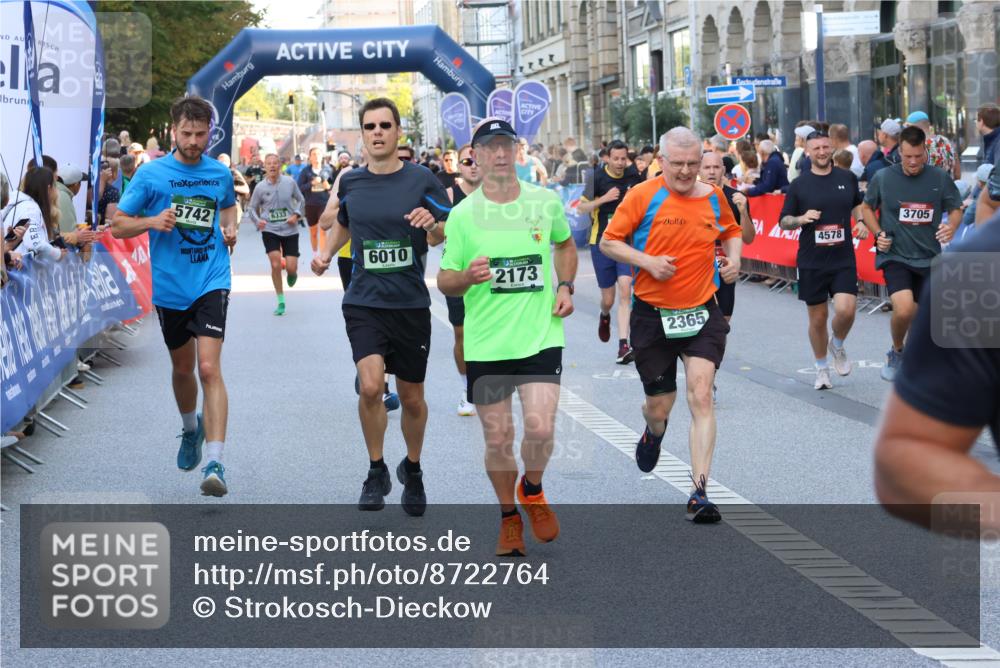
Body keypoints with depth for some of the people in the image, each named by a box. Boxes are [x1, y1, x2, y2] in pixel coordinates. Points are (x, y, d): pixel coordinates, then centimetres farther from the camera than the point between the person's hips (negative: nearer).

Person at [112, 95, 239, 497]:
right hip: (169, 287, 1)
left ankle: (215, 463, -21)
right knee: (182, 368, 17)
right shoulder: (151, 174, -4)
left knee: (209, 368, -16)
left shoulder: (220, 173, 3)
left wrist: (230, 228, 5)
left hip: (211, 283, -1)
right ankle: (191, 429, 48)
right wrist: (152, 221, -19)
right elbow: (117, 225, -1)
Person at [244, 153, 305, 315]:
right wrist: (257, 220, -13)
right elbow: (252, 208, 7)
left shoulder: (289, 182, -3)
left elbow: (301, 200, 10)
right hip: (270, 230, -1)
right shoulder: (260, 187, -4)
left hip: (290, 230, 1)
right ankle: (281, 301, 3)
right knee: (275, 264, -14)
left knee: (291, 267, -5)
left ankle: (292, 274, 37)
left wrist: (296, 215, -6)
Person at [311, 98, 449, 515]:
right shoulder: (350, 182, 4)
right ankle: (377, 472, 2)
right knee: (370, 386, -18)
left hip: (411, 304, -1)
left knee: (411, 398, 9)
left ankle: (412, 470, 35)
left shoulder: (421, 180, -4)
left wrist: (432, 225, -23)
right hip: (363, 303, 1)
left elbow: (448, 237, -2)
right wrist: (326, 252, 9)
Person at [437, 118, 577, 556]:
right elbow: (444, 282, 2)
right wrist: (468, 277, -21)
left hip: (541, 336, 0)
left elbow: (565, 244, 23)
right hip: (485, 344, 0)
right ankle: (509, 516, 29)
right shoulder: (463, 215, -3)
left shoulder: (546, 202, 2)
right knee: (498, 439, 5)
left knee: (540, 428, -14)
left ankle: (532, 491, 18)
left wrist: (565, 286, 6)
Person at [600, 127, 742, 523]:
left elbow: (732, 231, 24)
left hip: (701, 313, 1)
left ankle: (699, 492, -15)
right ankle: (653, 434, 50)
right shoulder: (643, 196, -6)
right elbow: (609, 242, -2)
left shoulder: (713, 197, 4)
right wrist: (648, 261, -17)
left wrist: (734, 258, 3)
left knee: (701, 397, -16)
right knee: (659, 406, 9)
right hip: (653, 315, -1)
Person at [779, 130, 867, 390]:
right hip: (811, 262, 0)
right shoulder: (799, 184, -1)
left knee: (846, 309, -17)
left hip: (843, 259, 0)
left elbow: (858, 203, 25)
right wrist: (801, 219, -16)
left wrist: (861, 222, 6)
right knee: (818, 318, 7)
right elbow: (783, 222, 4)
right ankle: (822, 368, 27)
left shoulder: (847, 178, 4)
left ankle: (837, 345, 15)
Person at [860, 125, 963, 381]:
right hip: (894, 256, -2)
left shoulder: (940, 178, -3)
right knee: (904, 309, -22)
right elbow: (867, 208, 9)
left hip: (928, 257, 2)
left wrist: (951, 227, -13)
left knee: (917, 316, 11)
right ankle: (897, 352, 6)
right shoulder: (883, 178, -5)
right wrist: (878, 233, -8)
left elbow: (956, 208, 9)